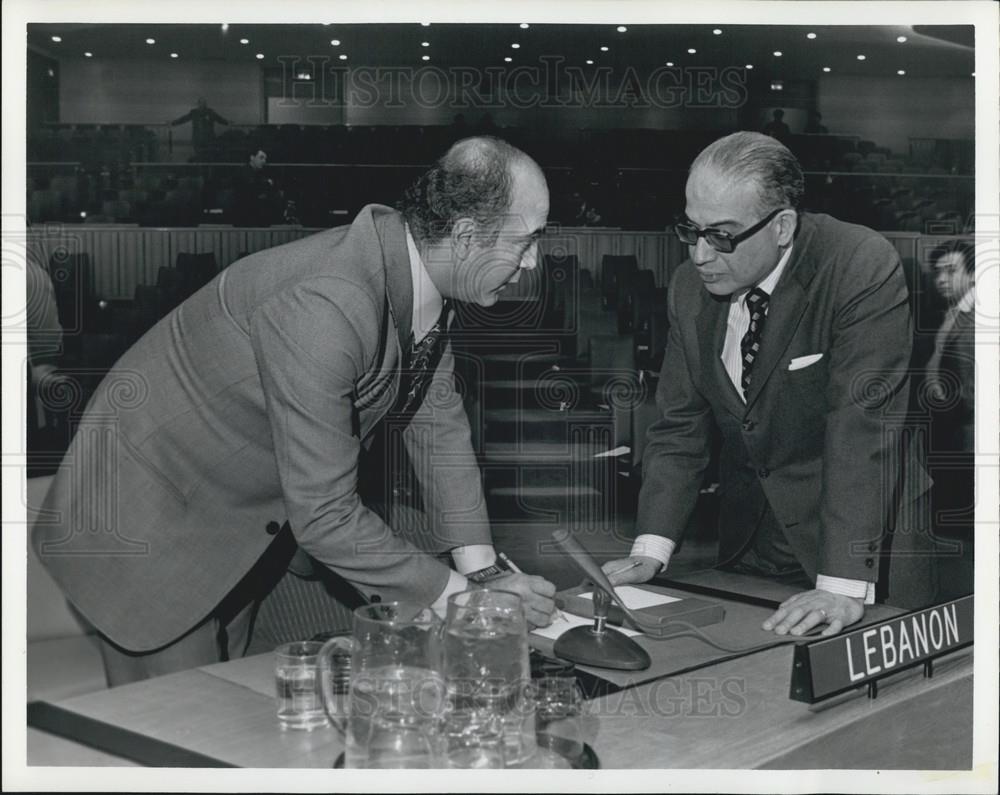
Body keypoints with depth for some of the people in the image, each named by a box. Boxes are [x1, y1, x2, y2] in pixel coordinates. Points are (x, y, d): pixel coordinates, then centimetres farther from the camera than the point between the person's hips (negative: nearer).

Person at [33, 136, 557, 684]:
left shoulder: (423, 270, -9)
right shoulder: (322, 308, -36)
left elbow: (437, 422, 0)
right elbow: (325, 516, -32)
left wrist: (482, 571, -8)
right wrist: (458, 596, -24)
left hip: (256, 518, 8)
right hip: (149, 519, -8)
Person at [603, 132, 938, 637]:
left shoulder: (864, 268, -20)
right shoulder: (690, 286, -3)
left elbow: (863, 426, -26)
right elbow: (679, 426, 1)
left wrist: (844, 584, -31)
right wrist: (650, 551, -10)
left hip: (865, 548, -4)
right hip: (749, 543, 5)